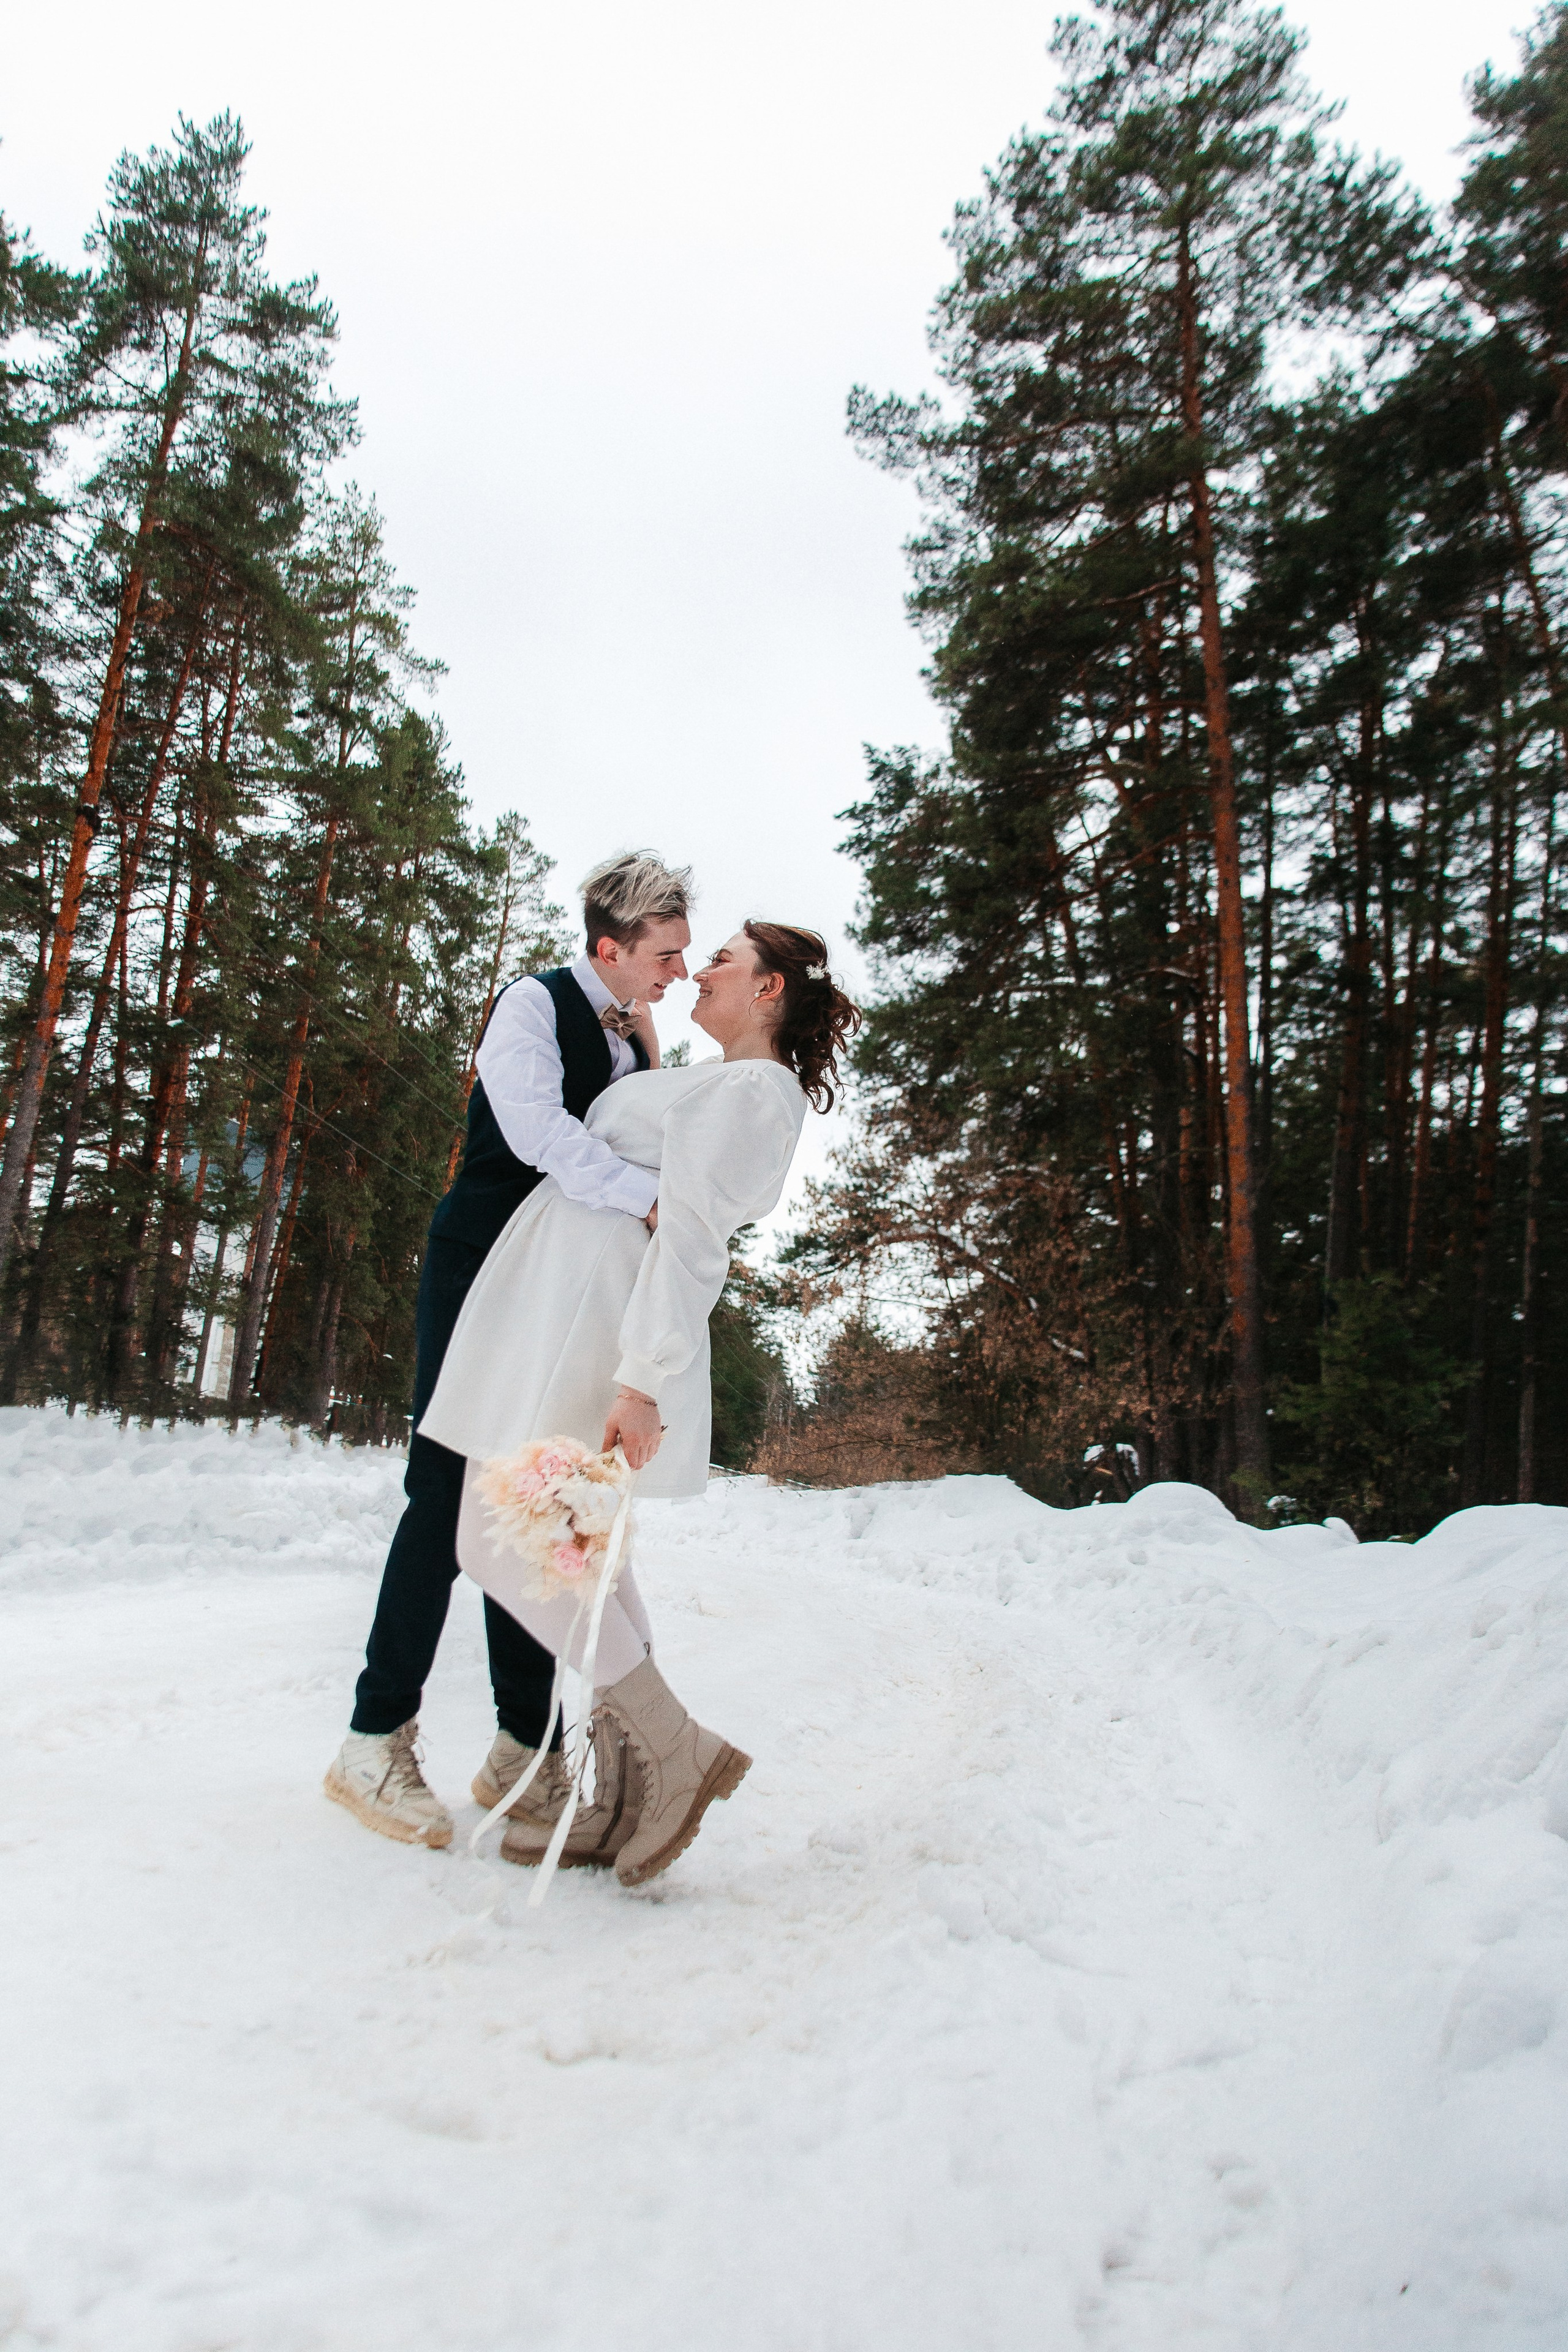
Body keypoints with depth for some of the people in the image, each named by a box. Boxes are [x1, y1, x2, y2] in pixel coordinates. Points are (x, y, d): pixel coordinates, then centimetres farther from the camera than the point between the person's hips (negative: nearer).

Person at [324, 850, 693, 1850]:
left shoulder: (636, 1036, 14)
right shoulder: (534, 1007, -9)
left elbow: (651, 1148, 8)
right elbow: (537, 1129, -27)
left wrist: (647, 1052, -2)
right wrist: (653, 1197, -33)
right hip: (483, 1278, -7)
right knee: (451, 1495, -8)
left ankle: (524, 1748, 11)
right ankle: (375, 1744, 2)